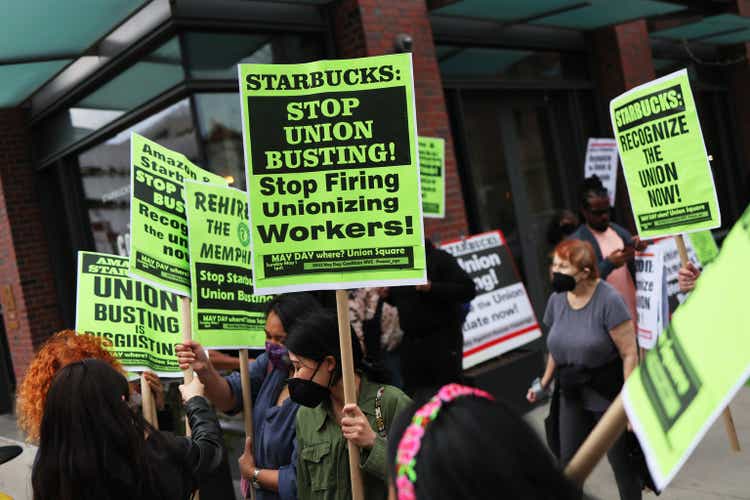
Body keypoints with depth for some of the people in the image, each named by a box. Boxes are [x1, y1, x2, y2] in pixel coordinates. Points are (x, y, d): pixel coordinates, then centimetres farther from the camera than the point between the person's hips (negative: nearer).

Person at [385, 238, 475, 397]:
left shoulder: (439, 258, -8)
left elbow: (468, 290, -15)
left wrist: (431, 287, -24)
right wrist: (387, 293, 3)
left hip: (442, 338, -6)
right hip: (411, 340, 6)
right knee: (413, 393, 8)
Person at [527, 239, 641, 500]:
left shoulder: (608, 300, -17)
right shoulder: (557, 299, 1)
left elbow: (629, 354, -17)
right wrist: (545, 382, 10)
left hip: (608, 395, -5)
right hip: (572, 396, 5)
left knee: (621, 460, 7)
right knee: (569, 462, 9)